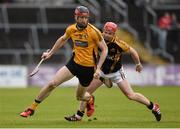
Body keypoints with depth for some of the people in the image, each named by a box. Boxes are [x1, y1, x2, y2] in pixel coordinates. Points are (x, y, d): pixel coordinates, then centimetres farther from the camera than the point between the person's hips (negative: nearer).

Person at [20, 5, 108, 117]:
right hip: (74, 62, 3)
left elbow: (105, 49, -10)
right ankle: (32, 108, 0)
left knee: (80, 97, 12)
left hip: (88, 68, -3)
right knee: (52, 84, -12)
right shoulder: (71, 29, -3)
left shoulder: (94, 32, -17)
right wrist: (50, 53, 22)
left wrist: (98, 68, -16)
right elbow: (62, 40, 19)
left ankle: (90, 99, 51)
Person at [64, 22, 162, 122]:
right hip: (102, 71, 4)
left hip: (116, 72, -4)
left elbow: (132, 51, -12)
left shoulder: (118, 44, -28)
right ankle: (79, 115, 14)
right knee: (86, 91, 0)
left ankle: (153, 107, 10)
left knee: (130, 95, -8)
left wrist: (138, 64, 0)